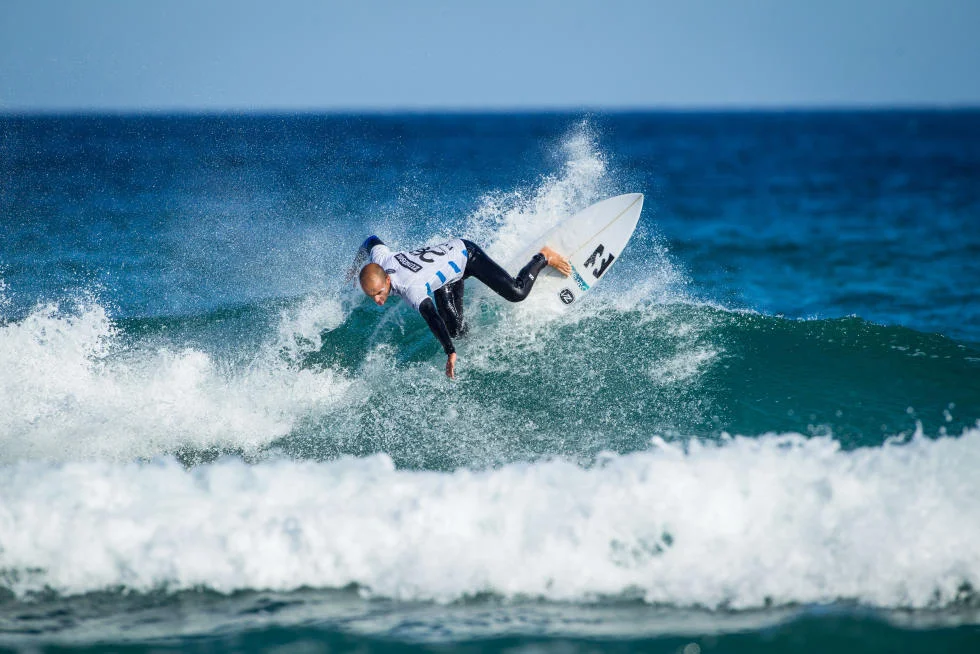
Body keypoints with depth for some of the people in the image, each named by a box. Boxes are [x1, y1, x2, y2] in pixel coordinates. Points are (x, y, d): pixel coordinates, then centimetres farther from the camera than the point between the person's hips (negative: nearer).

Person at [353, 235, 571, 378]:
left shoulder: (411, 287, -43)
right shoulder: (379, 258, -22)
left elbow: (432, 318, -53)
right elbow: (372, 240, 2)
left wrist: (450, 353, -61)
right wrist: (356, 265, 20)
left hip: (466, 254, -7)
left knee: (516, 293, -15)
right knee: (457, 330, -3)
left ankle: (544, 258, 11)